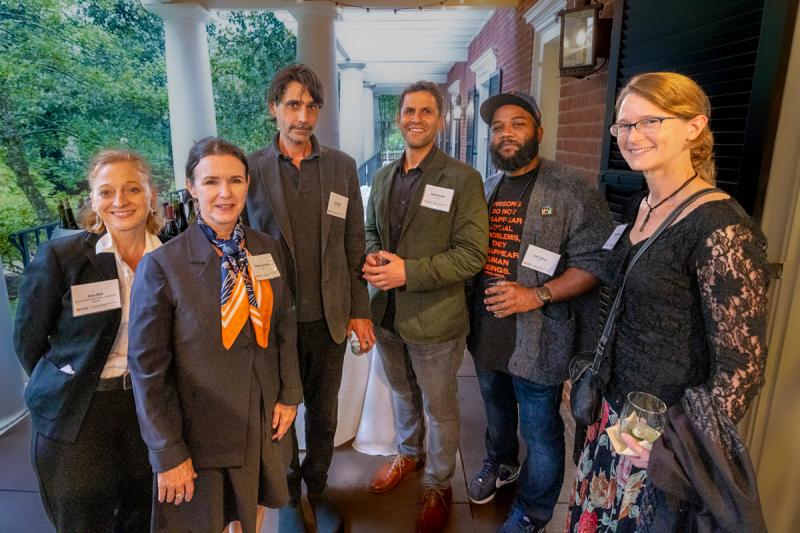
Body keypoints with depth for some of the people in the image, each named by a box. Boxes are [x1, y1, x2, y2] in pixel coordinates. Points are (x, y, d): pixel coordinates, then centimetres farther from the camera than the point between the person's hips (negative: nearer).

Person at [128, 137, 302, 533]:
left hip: (264, 424, 4)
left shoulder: (268, 250, -3)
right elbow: (147, 367, -13)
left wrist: (289, 394, 2)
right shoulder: (162, 266, -18)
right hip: (201, 430, -3)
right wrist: (168, 453, -10)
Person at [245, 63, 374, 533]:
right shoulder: (250, 169, -5)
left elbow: (353, 244, 2)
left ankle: (318, 486, 42)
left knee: (324, 412, 17)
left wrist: (360, 310, 1)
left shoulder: (343, 167, 0)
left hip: (329, 316, 2)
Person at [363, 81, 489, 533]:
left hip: (435, 321, -5)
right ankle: (408, 453, 52)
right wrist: (372, 257, -7)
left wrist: (409, 271, -23)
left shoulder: (463, 179, -13)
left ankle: (440, 485, 38)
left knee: (440, 409, 14)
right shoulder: (384, 177, 8)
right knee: (403, 394, 26)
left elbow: (472, 254, -17)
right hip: (388, 314, 6)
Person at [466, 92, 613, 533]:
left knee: (540, 431, 9)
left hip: (538, 335, -6)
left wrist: (537, 295, -26)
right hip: (486, 327, 6)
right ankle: (500, 463, 54)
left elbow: (595, 260, -16)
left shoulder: (570, 190, -13)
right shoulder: (486, 189, 7)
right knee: (496, 408, 27)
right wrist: (469, 304, 4)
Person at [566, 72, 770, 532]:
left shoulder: (722, 230, -22)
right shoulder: (639, 208, 2)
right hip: (616, 408, 7)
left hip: (665, 435, -7)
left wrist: (684, 446, -18)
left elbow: (742, 368, -20)